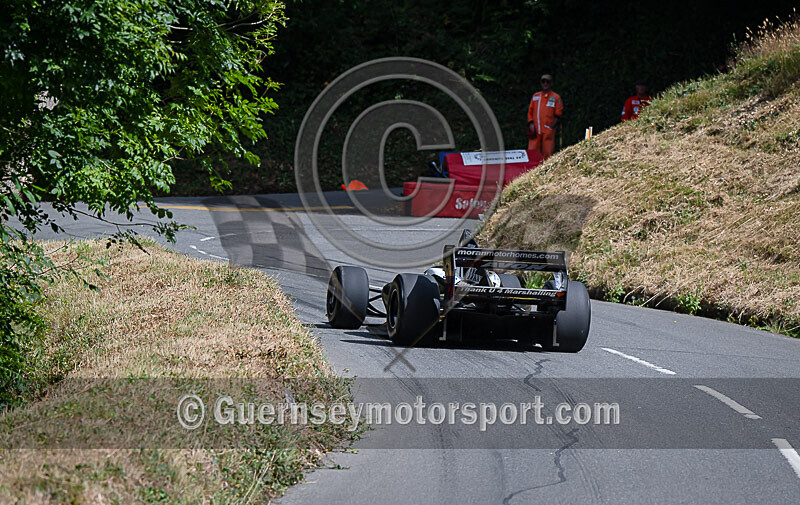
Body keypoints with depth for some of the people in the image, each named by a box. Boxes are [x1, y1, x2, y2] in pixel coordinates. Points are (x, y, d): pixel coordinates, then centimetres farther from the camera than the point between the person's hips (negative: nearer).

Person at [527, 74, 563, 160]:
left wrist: (551, 127, -8)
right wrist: (531, 123, 1)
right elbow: (530, 111, 17)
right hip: (535, 130, 3)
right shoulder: (535, 96, 15)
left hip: (548, 131, -3)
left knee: (547, 153, -6)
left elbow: (558, 114, 1)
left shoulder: (556, 97, 5)